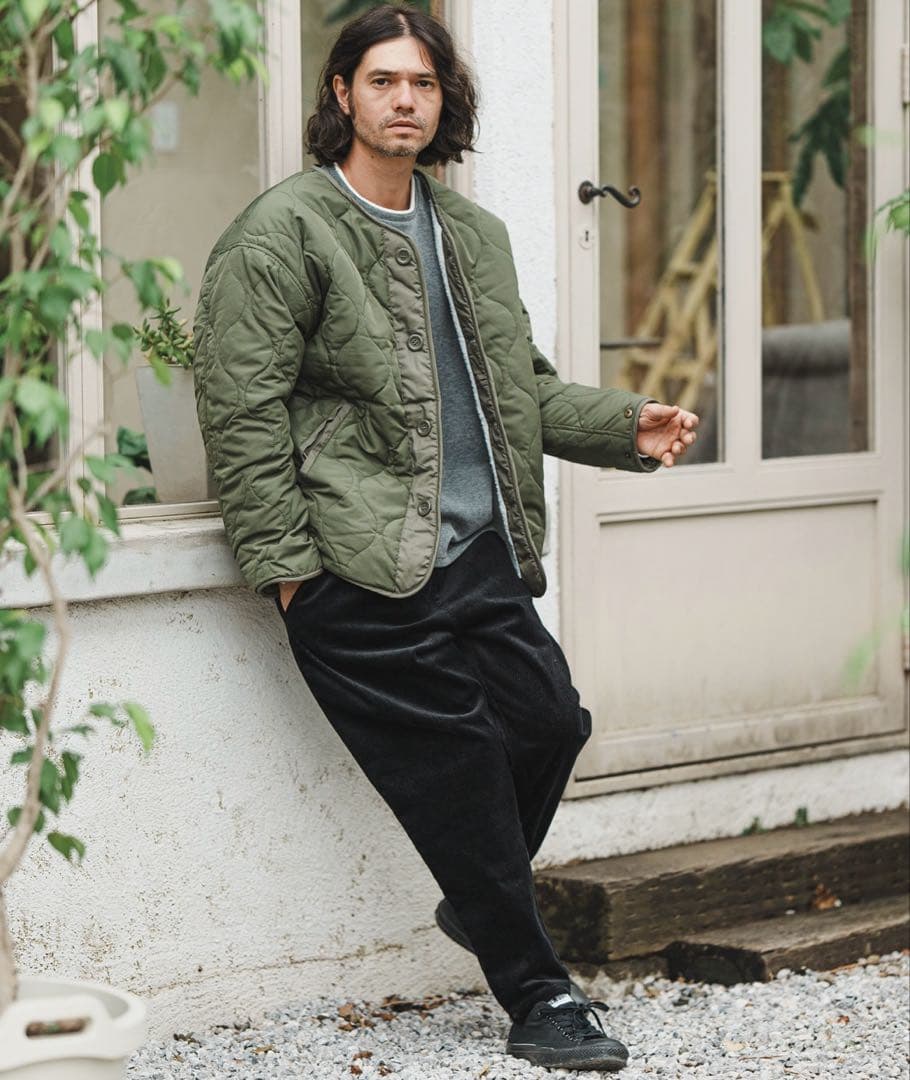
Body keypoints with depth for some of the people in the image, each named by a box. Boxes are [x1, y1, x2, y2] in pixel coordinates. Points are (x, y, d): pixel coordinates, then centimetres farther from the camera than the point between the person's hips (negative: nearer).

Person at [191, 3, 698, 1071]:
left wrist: (625, 424, 10)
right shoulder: (282, 231, -4)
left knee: (550, 720, -2)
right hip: (363, 573, -7)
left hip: (481, 551, 7)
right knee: (458, 764, -6)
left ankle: (481, 902, 27)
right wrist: (285, 563, -13)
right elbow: (243, 411, -8)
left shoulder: (472, 233, 20)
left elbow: (522, 387, 27)